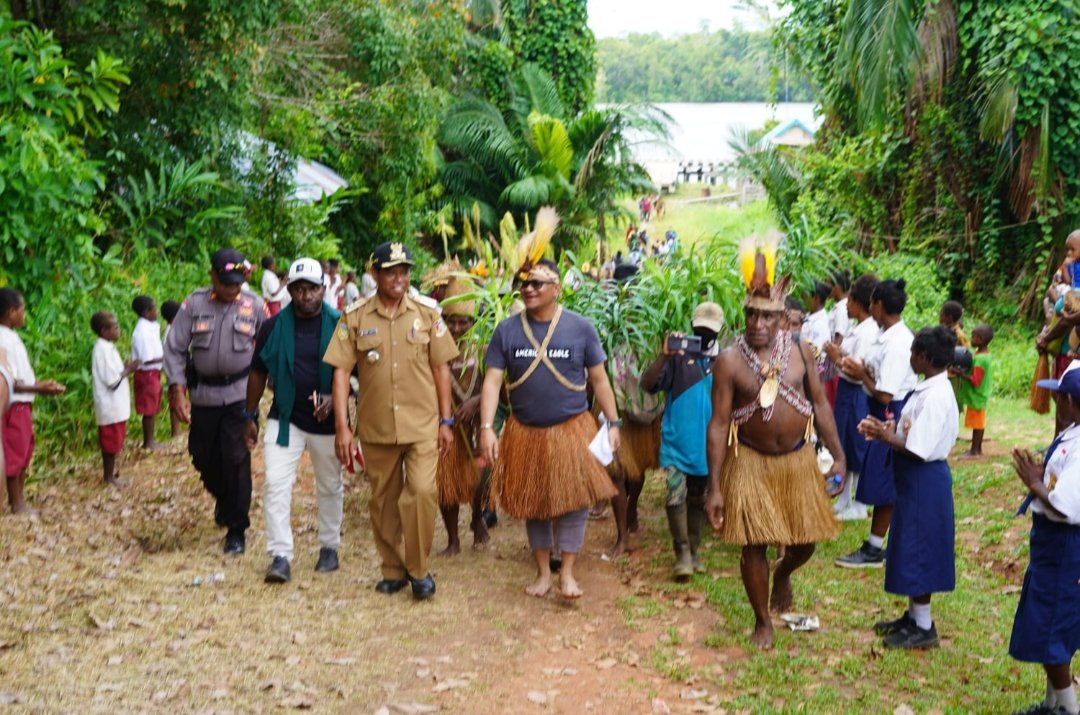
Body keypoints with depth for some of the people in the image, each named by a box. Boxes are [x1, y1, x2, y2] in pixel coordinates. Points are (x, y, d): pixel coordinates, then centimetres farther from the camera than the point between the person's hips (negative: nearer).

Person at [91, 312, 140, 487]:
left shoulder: (106, 347, 10)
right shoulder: (104, 350, -19)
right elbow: (112, 381, -21)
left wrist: (125, 368, 6)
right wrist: (128, 370, -10)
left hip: (115, 406, 9)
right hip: (111, 406, -9)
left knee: (112, 442, 15)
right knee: (111, 442, 0)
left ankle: (110, 475, 23)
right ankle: (109, 477, 8)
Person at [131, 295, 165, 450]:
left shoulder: (152, 327, 8)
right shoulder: (142, 332, -19)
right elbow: (146, 360, -21)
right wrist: (165, 357, -16)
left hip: (154, 373, 9)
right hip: (147, 373, -9)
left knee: (153, 408, 15)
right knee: (149, 409, 0)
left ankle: (151, 439, 24)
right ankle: (148, 442, 9)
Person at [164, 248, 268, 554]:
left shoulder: (254, 306, -4)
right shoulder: (194, 305, -3)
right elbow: (175, 349, 0)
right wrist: (178, 391, -6)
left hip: (240, 394, -2)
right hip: (203, 393, 2)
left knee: (235, 458, -7)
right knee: (203, 456, 11)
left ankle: (236, 529, 5)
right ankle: (223, 499, 43)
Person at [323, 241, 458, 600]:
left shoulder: (427, 311, 0)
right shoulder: (355, 316, -1)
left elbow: (441, 367, 4)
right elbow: (341, 371, -2)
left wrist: (446, 420, 2)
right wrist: (341, 426, -7)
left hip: (422, 424, -1)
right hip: (376, 427, 1)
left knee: (422, 492, -14)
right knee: (383, 501, 10)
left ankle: (418, 569, 4)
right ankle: (393, 570, 27)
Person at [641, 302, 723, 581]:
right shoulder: (678, 356, -6)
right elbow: (647, 384, -16)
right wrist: (663, 356, -29)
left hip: (706, 446, 3)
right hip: (676, 443, -3)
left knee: (697, 501, 15)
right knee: (676, 498, -11)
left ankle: (693, 553, 28)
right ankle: (682, 555, 1)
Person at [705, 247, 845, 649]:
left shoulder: (800, 352, -4)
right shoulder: (729, 361, -12)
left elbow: (820, 404, 5)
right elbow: (718, 424, -11)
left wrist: (838, 455, 0)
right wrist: (715, 488, -13)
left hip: (797, 460, 3)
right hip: (751, 463, -3)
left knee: (805, 542, 10)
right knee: (754, 545, 2)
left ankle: (783, 574, 46)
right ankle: (762, 622, 23)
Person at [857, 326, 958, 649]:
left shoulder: (936, 396, -24)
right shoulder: (928, 389, 7)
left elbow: (917, 450, -25)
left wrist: (886, 437, -13)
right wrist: (887, 429, 0)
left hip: (925, 481, -10)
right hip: (914, 479, 10)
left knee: (918, 550, 0)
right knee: (912, 550, 18)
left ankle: (924, 627, 12)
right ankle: (913, 615, 31)